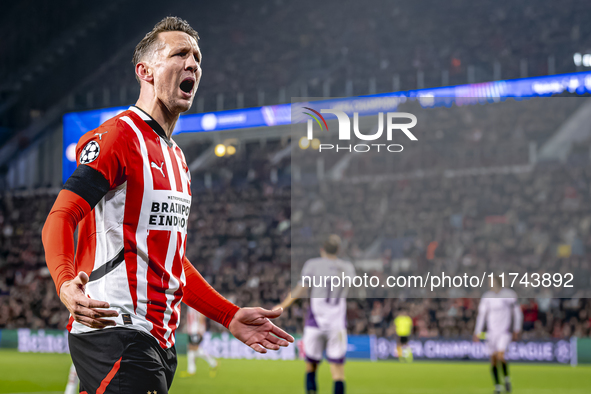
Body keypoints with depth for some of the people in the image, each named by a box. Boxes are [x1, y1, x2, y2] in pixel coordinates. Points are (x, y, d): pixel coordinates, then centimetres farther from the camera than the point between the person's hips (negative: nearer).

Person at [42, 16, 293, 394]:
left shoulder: (177, 158, 22)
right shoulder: (117, 136, -7)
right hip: (114, 331, -9)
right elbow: (59, 220, -17)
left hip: (159, 341, 9)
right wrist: (67, 284, -36)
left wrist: (231, 316, 21)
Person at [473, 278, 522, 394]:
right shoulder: (486, 297, 0)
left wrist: (517, 330, 1)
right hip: (492, 331, 3)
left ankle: (507, 378, 5)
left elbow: (517, 313, 3)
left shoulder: (509, 295, -5)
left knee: (500, 356, -20)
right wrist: (477, 333, 3)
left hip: (505, 331, -3)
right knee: (493, 359, 1)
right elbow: (481, 315, 6)